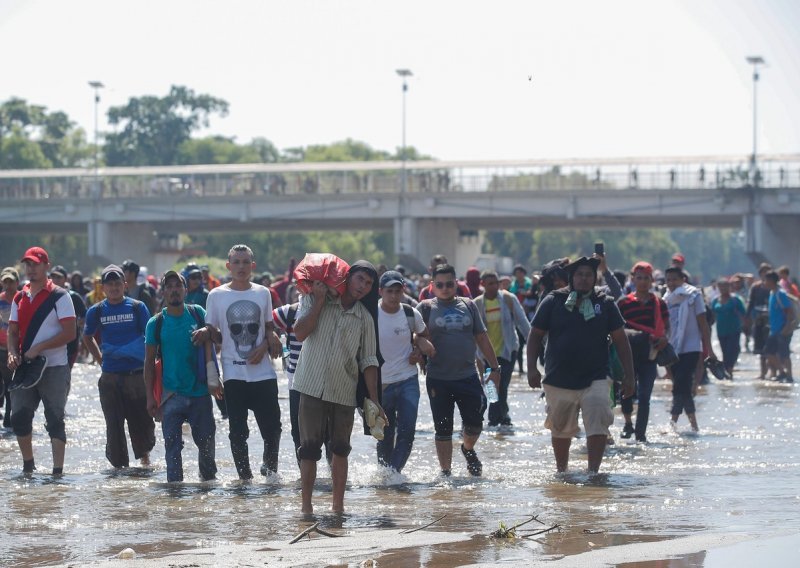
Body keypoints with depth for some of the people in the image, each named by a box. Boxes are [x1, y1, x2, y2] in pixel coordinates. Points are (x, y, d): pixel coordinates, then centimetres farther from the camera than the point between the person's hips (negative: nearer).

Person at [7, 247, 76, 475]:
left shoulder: (58, 296, -5)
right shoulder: (19, 298, 13)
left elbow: (70, 333, -12)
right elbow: (13, 331, 15)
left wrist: (38, 348, -17)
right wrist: (12, 353, -5)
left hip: (54, 368, -6)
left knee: (55, 421, -4)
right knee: (19, 418, 4)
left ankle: (58, 471, -3)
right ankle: (28, 465, 20)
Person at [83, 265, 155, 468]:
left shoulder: (137, 307, 2)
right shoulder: (96, 311, 6)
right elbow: (87, 338, 22)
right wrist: (101, 360, 12)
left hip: (136, 373, -1)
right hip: (110, 378, 1)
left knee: (142, 420, 2)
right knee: (114, 426, -1)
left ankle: (144, 455, 28)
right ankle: (120, 465, 6)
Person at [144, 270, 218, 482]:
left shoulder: (197, 313, 5)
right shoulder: (156, 323, 1)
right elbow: (149, 361, 3)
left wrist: (207, 332, -15)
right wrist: (150, 397, -3)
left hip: (200, 392, 2)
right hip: (172, 394, -2)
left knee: (206, 442, 10)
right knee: (173, 445, -5)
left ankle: (209, 477, 32)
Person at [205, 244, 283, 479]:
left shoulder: (263, 293, 7)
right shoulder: (216, 295, 1)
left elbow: (270, 328, 14)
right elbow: (212, 333, 6)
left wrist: (264, 347, -5)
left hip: (262, 371, 1)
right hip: (234, 374, -1)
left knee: (272, 427, 1)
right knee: (238, 431, 1)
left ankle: (270, 469, 24)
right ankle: (245, 477, 9)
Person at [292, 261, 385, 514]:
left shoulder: (365, 319, 7)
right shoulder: (313, 300, 2)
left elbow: (368, 361, 6)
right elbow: (300, 332, -11)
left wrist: (374, 400, 1)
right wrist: (319, 301, -11)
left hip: (344, 392, 2)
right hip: (313, 387, -2)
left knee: (340, 449, 7)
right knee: (309, 448, -2)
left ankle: (338, 506, 15)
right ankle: (306, 506, 3)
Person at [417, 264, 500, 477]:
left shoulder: (468, 306, 9)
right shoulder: (426, 308, 1)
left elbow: (482, 338, 13)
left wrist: (494, 367, 11)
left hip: (468, 377, 2)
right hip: (438, 379, -2)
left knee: (474, 423, 2)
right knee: (443, 429, 2)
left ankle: (468, 449, 33)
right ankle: (445, 472, 12)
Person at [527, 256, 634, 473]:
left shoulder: (605, 304, 5)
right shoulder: (553, 302, 3)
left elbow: (620, 341, 6)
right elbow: (535, 336, 7)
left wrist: (629, 375, 1)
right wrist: (532, 368, -4)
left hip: (595, 379, -1)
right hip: (559, 380, 1)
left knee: (598, 423, -19)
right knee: (561, 429, 13)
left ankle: (593, 471, -20)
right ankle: (561, 470, 32)